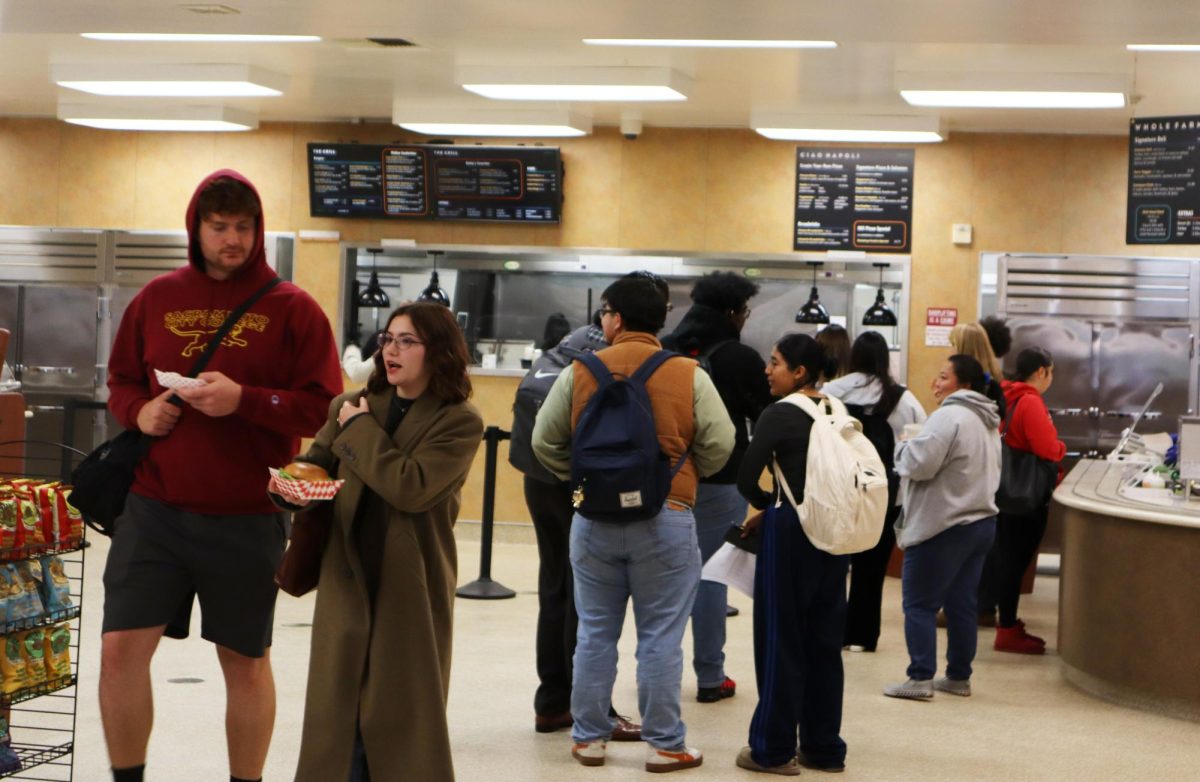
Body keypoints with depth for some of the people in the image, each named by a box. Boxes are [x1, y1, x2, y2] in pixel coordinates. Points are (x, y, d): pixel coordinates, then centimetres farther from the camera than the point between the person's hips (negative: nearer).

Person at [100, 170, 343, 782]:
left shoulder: (292, 310, -2)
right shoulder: (157, 298, 7)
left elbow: (324, 408, -7)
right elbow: (120, 381, 16)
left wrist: (244, 400, -20)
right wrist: (139, 411, -6)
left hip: (247, 519, -2)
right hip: (153, 508, 2)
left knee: (246, 661, 9)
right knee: (121, 648, -2)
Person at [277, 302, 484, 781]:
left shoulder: (459, 423, -7)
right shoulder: (353, 405, 8)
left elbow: (411, 487, -19)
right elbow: (315, 464, 15)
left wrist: (360, 429, -11)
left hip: (410, 589, -4)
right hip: (347, 579, 4)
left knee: (403, 710, 5)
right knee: (338, 703, 6)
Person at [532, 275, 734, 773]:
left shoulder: (578, 373, -1)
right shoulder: (688, 376, -4)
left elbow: (545, 441, 3)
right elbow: (719, 444, -5)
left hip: (594, 520, 2)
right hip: (666, 520, -2)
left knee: (595, 634, 12)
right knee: (660, 638, 4)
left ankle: (589, 738, 18)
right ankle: (664, 745, 8)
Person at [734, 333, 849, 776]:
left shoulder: (780, 415, -11)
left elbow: (746, 479, -15)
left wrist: (767, 506, 6)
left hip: (791, 532, -6)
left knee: (780, 641, 3)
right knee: (824, 641, 13)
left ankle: (774, 750, 8)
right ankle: (823, 747, 19)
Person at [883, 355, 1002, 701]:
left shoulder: (948, 417, -17)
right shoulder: (988, 422, 15)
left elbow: (918, 464, -20)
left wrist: (903, 448, -1)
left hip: (942, 527, -9)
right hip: (981, 520, 9)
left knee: (920, 603, -2)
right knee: (961, 604, 13)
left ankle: (921, 678, -4)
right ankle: (959, 676, 17)